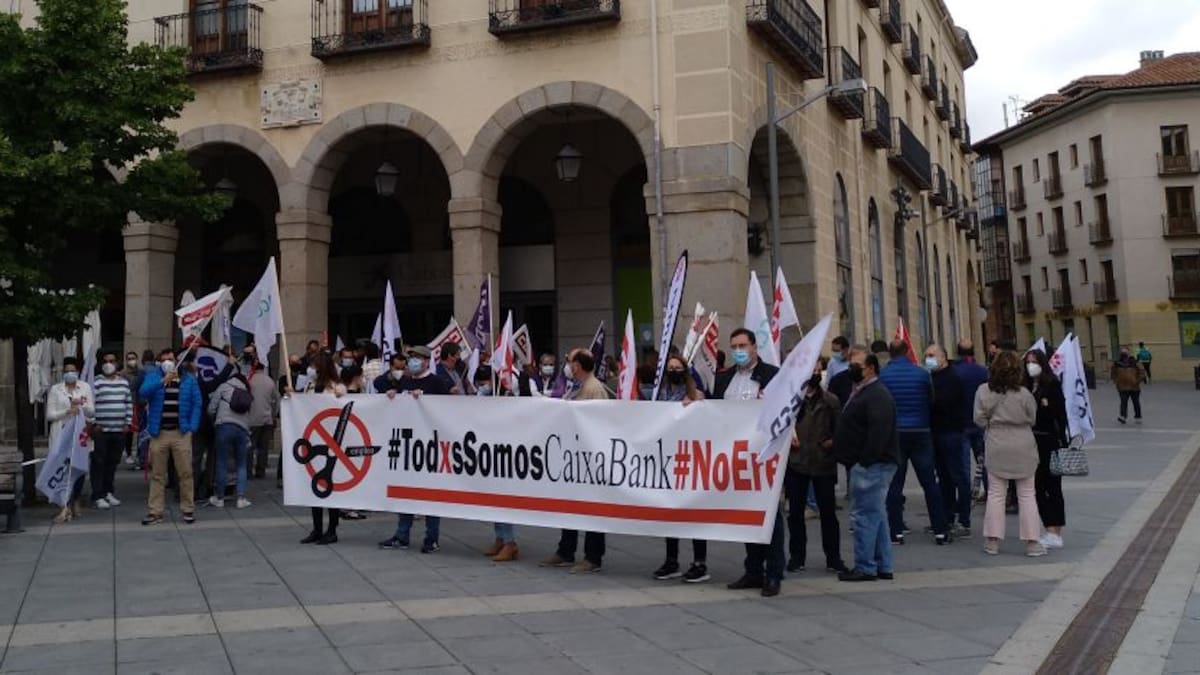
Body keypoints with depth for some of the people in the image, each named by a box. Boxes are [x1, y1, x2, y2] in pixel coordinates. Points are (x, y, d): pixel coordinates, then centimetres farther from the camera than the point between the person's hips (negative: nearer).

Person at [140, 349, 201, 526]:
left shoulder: (188, 379, 7)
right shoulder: (152, 377, 8)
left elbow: (197, 403, 4)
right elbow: (143, 392, -12)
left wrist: (193, 426, -5)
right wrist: (163, 381, -24)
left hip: (181, 433, 0)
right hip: (158, 433, 1)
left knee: (185, 473, 1)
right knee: (157, 474, 5)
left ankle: (188, 509, 10)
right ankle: (155, 512, 10)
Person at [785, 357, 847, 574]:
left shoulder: (830, 401, 7)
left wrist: (832, 442, -12)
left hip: (823, 463, 0)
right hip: (795, 463, 0)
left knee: (828, 512, 4)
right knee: (795, 512, 8)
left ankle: (833, 557, 14)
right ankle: (797, 556, 19)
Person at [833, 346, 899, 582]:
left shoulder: (877, 395, -15)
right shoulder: (860, 392, 19)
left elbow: (879, 432, -24)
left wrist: (865, 461, -24)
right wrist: (836, 443, 18)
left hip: (871, 465, -11)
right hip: (869, 465, 11)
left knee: (863, 514, -7)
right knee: (876, 515, 14)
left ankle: (865, 567, -1)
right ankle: (884, 566, 21)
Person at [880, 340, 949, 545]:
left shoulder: (883, 375, -7)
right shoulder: (921, 373, -3)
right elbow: (931, 401, 6)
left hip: (894, 434, -1)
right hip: (920, 431, 1)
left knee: (894, 484, 5)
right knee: (929, 482, 6)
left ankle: (896, 531, 4)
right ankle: (940, 530, 9)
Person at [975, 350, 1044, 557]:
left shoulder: (984, 391, -8)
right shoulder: (1023, 394, -11)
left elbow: (979, 419, -5)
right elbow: (1032, 419, -1)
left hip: (997, 448, 1)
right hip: (1023, 447, -1)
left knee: (995, 493, 8)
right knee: (1026, 494, 8)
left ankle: (993, 541, 9)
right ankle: (1032, 542, 9)